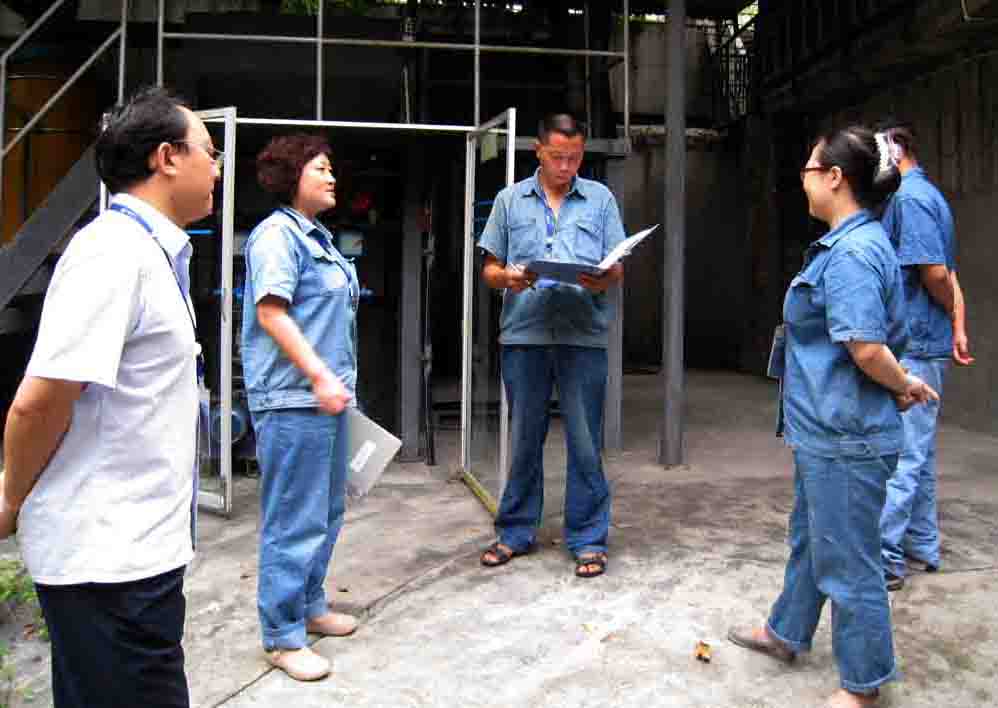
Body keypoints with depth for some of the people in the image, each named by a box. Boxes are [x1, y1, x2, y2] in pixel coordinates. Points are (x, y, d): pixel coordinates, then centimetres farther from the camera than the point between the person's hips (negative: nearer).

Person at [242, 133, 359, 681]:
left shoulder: (318, 237, 18)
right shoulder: (276, 235, -10)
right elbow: (270, 312, -20)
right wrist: (319, 375, -25)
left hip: (325, 395, 10)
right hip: (292, 398, -10)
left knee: (327, 511, 18)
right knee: (295, 520, -2)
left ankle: (309, 606, 33)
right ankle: (282, 636, 11)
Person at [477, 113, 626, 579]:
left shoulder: (601, 199, 11)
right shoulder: (510, 200, 12)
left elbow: (617, 268, 9)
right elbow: (489, 269, 10)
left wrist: (602, 280, -13)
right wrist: (507, 277, -12)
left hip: (583, 335, -1)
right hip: (523, 333, 1)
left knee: (585, 443, 2)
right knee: (524, 439, 10)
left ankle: (588, 539, 14)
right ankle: (516, 531, 24)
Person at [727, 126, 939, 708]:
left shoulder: (853, 253, -23)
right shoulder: (849, 244, 10)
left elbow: (867, 349, -28)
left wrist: (906, 385, -12)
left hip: (846, 439, -11)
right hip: (825, 428, 11)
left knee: (846, 559, 5)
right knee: (810, 537, 25)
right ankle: (787, 633, 45)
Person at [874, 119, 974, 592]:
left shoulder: (909, 198, -14)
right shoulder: (929, 196, 18)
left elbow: (934, 273, -20)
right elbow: (946, 275, 17)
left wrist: (949, 322, -2)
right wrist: (958, 328, 14)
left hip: (911, 348, -10)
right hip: (925, 345, 10)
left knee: (900, 456, -5)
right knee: (917, 453, 17)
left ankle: (885, 559, 2)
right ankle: (922, 547, 28)